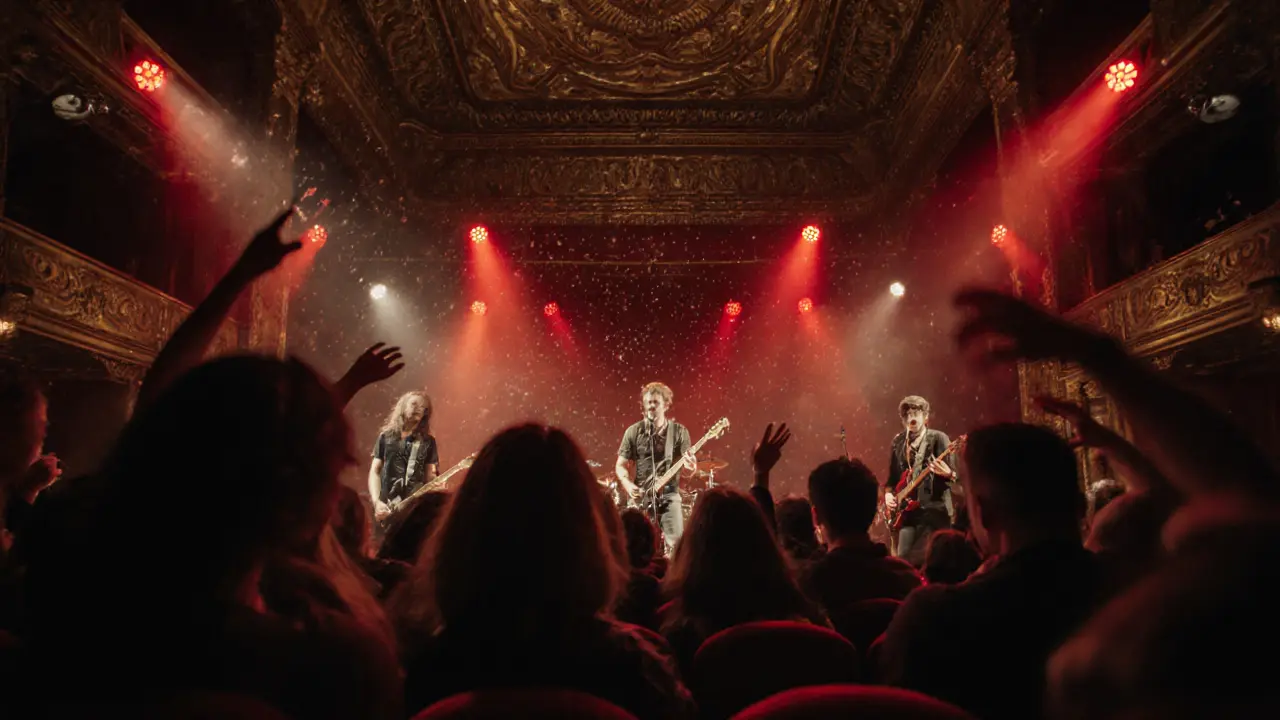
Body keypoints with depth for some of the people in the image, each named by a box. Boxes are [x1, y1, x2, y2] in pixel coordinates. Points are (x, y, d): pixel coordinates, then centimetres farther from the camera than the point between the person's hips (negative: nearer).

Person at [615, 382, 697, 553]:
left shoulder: (679, 432, 2)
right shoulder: (633, 432, 3)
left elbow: (685, 470, 2)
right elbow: (621, 465, 6)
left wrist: (690, 467, -22)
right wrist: (629, 485, -12)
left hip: (669, 495, -1)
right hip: (641, 497, 1)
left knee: (676, 544, -13)